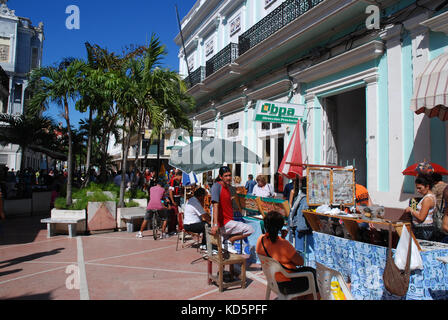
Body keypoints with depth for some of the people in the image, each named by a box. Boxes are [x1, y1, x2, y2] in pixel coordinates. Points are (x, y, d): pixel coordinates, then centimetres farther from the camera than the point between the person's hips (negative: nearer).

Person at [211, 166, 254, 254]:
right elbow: (215, 205, -24)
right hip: (224, 223, -9)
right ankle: (229, 241, -4)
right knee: (250, 230, -13)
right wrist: (215, 224, -30)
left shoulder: (228, 187, 12)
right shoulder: (217, 186, -15)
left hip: (229, 222, 9)